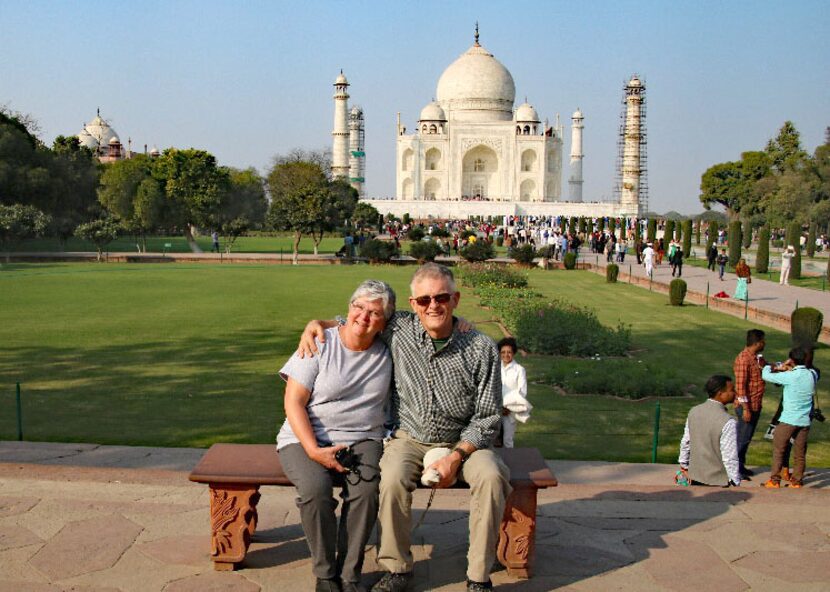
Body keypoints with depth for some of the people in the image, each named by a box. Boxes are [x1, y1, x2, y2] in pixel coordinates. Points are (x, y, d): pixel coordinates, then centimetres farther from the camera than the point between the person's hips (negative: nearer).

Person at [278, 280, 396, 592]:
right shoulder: (319, 345, -4)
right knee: (315, 488, -32)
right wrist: (314, 451, -18)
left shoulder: (387, 351, 5)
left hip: (362, 440, 2)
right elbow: (293, 403, -7)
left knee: (367, 488, -30)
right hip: (305, 439, -2)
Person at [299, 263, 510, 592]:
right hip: (409, 438, 1)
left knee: (491, 476, -29)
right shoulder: (399, 328, -7)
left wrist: (456, 457, -18)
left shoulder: (481, 348, -10)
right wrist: (316, 323, -4)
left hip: (463, 441, 0)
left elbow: (486, 417, -6)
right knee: (393, 478, -31)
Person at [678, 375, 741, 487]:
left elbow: (685, 442, 7)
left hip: (695, 476, 6)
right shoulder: (727, 422, -23)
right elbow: (730, 458, -20)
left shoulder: (694, 412, -3)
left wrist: (684, 466, 20)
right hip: (716, 481, -6)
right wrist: (736, 482, -8)